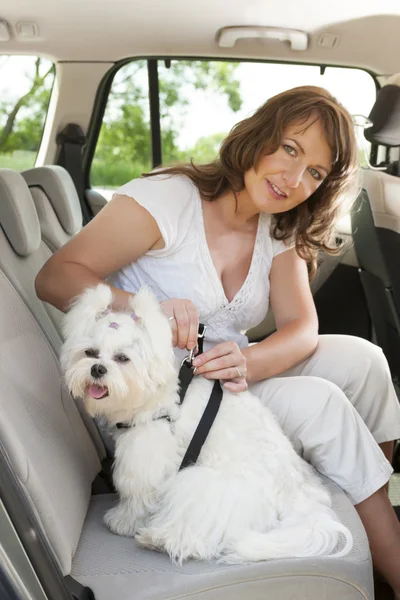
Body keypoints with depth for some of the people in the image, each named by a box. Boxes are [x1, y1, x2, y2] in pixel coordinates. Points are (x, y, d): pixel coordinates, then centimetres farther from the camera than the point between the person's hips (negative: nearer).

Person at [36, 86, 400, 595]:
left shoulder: (280, 230, 3)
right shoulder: (167, 198, -16)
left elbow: (301, 327, -7)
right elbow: (54, 277, -21)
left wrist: (248, 362, -30)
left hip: (230, 380, 7)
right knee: (319, 403, -22)